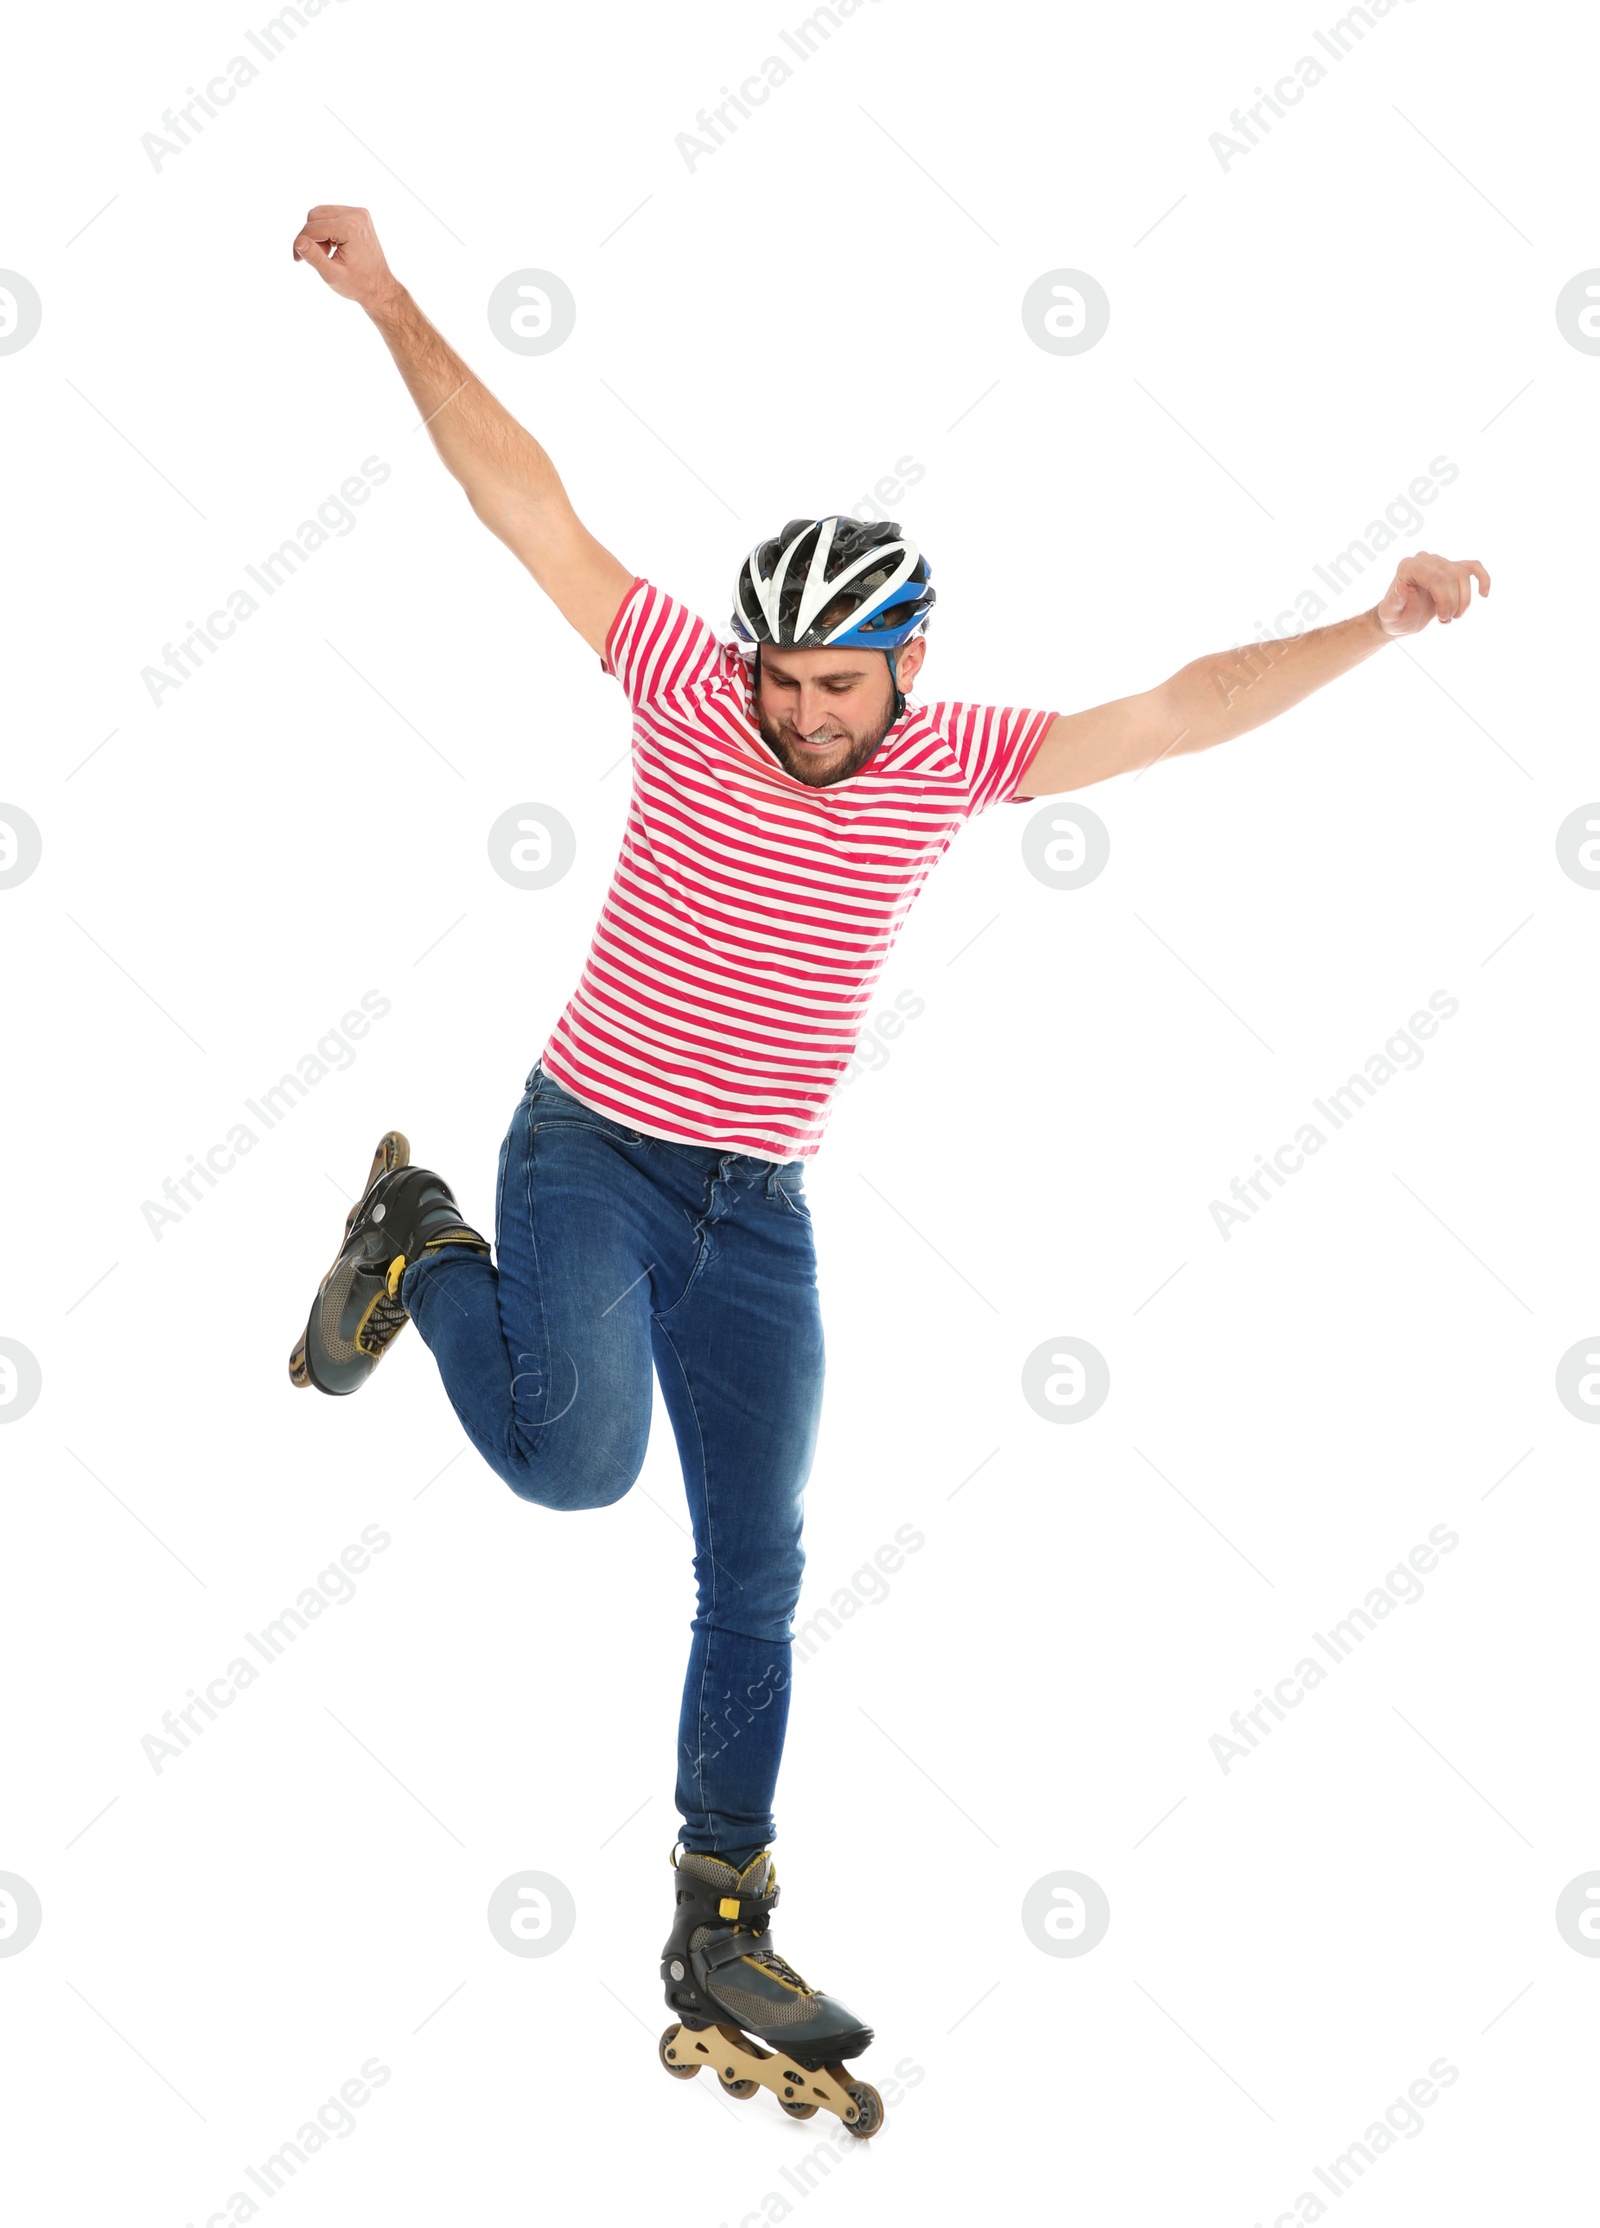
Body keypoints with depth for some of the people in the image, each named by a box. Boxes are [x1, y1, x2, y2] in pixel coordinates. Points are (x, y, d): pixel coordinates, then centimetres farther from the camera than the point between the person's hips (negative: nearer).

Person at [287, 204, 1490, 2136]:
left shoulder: (946, 761, -2)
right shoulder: (693, 689, -9)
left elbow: (1181, 713, -3)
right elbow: (531, 505, -11)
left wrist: (1376, 628, -11)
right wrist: (390, 305, -16)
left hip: (758, 1213, 3)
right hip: (591, 1149, -3)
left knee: (756, 1581, 5)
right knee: (578, 1456, -28)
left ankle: (722, 1949, 18)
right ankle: (425, 1256, 5)